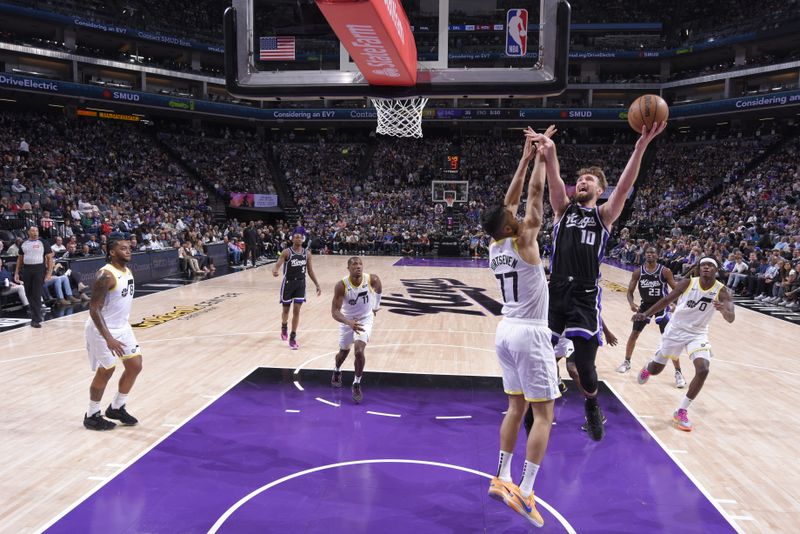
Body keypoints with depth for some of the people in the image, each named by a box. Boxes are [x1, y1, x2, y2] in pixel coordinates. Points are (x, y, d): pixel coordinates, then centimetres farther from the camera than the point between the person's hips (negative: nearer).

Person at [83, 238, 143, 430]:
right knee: (105, 371, 2)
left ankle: (116, 408, 25)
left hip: (122, 327, 8)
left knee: (135, 366, 8)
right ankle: (92, 416, 21)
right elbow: (94, 309, -24)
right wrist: (108, 338, -30)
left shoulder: (128, 272, 5)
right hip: (103, 330, -8)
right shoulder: (106, 275, -22)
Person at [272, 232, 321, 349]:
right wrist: (275, 271, -43)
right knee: (286, 310, 12)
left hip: (301, 284, 2)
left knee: (296, 311, -3)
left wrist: (317, 285, 8)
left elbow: (310, 271, 10)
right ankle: (284, 328, 43)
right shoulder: (287, 252, -9)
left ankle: (293, 337, 4)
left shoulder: (307, 253, 2)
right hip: (288, 283, -2)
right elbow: (277, 264, -19)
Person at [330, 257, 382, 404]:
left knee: (359, 351, -20)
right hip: (347, 320, 1)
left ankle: (357, 385, 2)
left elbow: (378, 290, 1)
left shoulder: (373, 280, -25)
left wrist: (376, 306, 15)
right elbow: (334, 311, -31)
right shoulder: (341, 285, -29)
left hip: (365, 319, -1)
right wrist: (348, 322, -49)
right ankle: (337, 371, 54)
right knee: (343, 352, 20)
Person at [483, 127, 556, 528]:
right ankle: (524, 492, 0)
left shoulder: (494, 247, 5)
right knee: (543, 414, 1)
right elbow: (535, 193, -12)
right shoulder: (523, 241, -14)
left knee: (516, 406, 17)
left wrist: (525, 159, 13)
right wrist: (541, 152, -1)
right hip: (530, 334, -7)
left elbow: (510, 200, 12)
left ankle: (502, 479, 21)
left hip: (506, 331, 8)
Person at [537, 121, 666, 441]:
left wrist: (641, 146, -24)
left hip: (585, 297, -1)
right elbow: (554, 180, -7)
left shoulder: (604, 215, 9)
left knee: (584, 365, 2)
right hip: (555, 291, 2)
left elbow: (624, 186, -9)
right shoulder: (563, 209, 13)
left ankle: (592, 405, 33)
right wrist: (549, 154, -27)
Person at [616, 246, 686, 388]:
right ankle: (626, 362, 29)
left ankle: (678, 373, -2)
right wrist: (631, 303, -22)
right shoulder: (638, 272, -8)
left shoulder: (665, 271, -15)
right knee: (634, 334, 8)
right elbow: (630, 291, -2)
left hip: (661, 305, -3)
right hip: (645, 304, 3)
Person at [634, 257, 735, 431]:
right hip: (676, 330, 0)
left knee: (703, 370, -22)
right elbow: (667, 300, -6)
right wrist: (646, 314, -14)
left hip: (698, 334, 0)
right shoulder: (688, 283, -15)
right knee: (655, 370, 9)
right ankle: (647, 368, 52)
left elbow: (731, 318, -28)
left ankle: (682, 412, -6)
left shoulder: (722, 291, -15)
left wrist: (724, 310, -51)